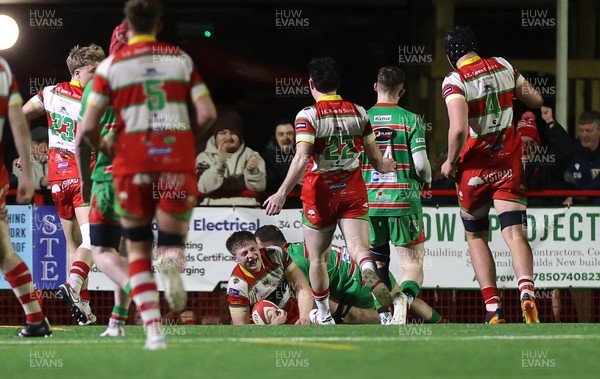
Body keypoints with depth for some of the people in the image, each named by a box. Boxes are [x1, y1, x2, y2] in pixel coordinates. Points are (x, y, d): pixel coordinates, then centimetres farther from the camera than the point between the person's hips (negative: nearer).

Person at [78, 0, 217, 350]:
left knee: (138, 249, 14)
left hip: (133, 162, 0)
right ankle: (173, 259, -30)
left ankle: (154, 331, 0)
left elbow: (88, 127, -1)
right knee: (172, 239, 11)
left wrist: (104, 148, 19)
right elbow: (208, 114, 2)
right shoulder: (182, 59, 9)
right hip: (178, 160, 1)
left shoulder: (111, 65, 5)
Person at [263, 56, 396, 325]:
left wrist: (282, 193, -21)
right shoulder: (358, 112, 4)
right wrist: (383, 166, 33)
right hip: (353, 192, 3)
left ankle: (324, 316, 21)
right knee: (358, 246, -8)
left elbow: (302, 158, -21)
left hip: (320, 193, -3)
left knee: (317, 258, 12)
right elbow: (375, 158, 11)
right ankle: (369, 271, -42)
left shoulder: (308, 115, -10)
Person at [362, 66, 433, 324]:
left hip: (370, 202, 2)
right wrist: (427, 181, 15)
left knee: (378, 263, 19)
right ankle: (404, 298, -30)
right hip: (404, 201, -2)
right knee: (413, 264, 0)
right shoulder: (410, 120, -2)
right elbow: (421, 164, -8)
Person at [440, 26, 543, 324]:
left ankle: (493, 309, 6)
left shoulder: (454, 82, -13)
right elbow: (536, 101, 13)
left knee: (476, 237, 14)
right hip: (509, 164, 3)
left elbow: (459, 129, -25)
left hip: (475, 167, -3)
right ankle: (527, 291, -33)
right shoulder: (503, 66, 3)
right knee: (515, 233, -6)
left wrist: (451, 163, -9)